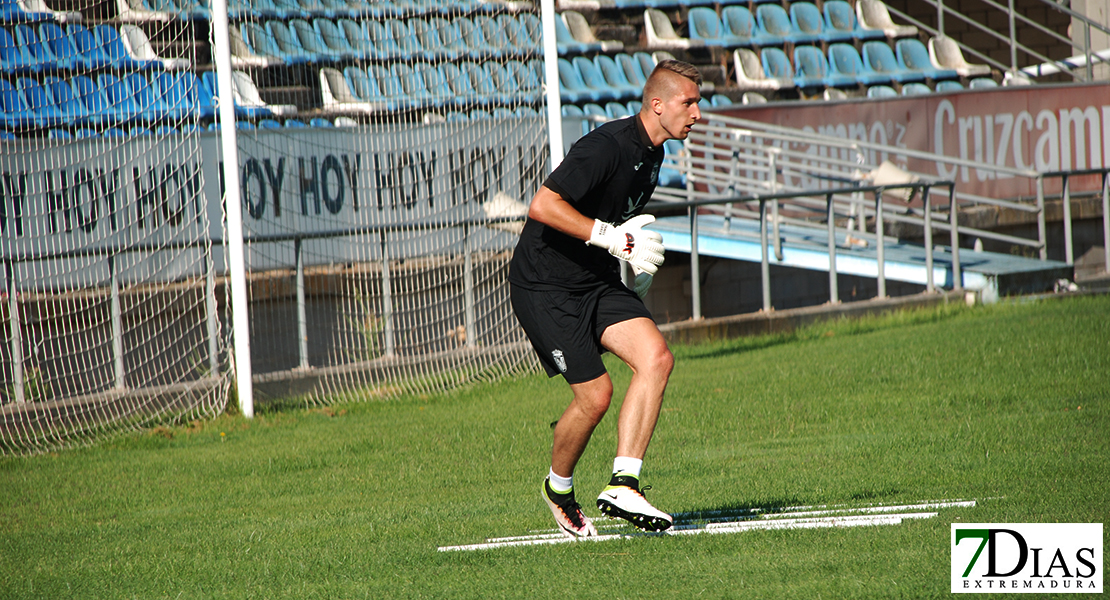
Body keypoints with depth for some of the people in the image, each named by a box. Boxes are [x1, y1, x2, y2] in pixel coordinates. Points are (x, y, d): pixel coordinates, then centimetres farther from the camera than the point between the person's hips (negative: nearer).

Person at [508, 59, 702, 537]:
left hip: (598, 283, 9)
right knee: (595, 395, -10)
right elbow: (543, 206, -28)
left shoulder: (651, 155, 9)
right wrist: (610, 237, -28)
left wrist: (637, 251, 10)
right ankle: (559, 488, 18)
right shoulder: (607, 147, -21)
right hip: (545, 286, -9)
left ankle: (622, 485, -14)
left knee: (656, 358, -14)